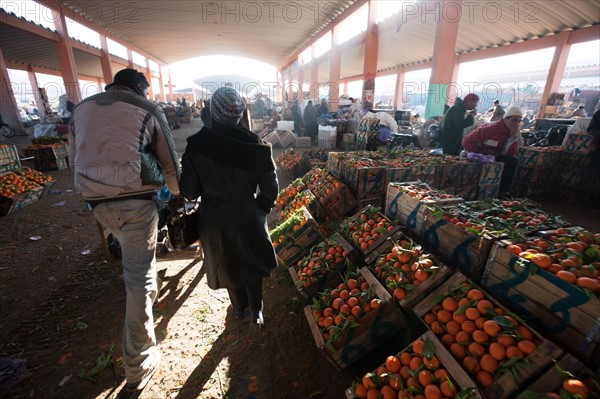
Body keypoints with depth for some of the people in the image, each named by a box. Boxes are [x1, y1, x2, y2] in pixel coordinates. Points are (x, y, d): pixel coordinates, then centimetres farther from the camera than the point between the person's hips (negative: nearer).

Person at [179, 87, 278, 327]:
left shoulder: (196, 145, -17)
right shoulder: (255, 145, -18)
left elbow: (189, 192, -12)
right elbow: (270, 188, -13)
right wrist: (261, 208, 5)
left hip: (214, 219, 1)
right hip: (248, 217, 0)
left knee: (227, 264, 25)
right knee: (251, 262, 25)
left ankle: (239, 308, 46)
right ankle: (256, 310, 35)